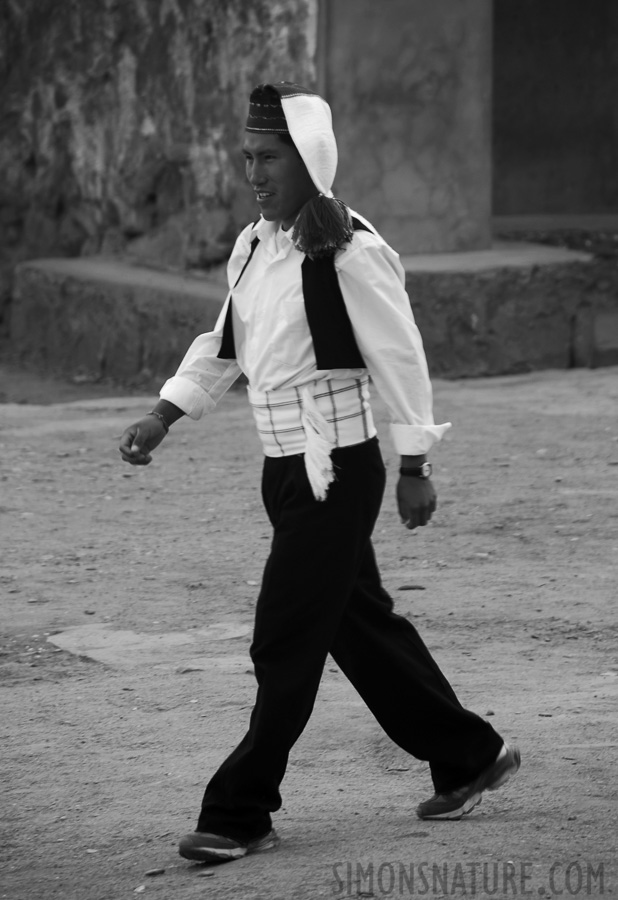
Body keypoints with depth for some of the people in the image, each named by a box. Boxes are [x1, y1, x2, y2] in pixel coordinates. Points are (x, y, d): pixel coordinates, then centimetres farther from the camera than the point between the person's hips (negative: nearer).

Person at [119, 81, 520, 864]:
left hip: (337, 469, -9)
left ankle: (240, 814, 3)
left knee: (285, 644, -5)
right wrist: (162, 417, 10)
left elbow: (399, 358, -13)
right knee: (360, 625, 17)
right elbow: (223, 344, 19)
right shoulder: (253, 247, 8)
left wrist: (413, 467, -11)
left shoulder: (350, 254, -17)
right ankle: (468, 757, 32)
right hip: (285, 470, 9)